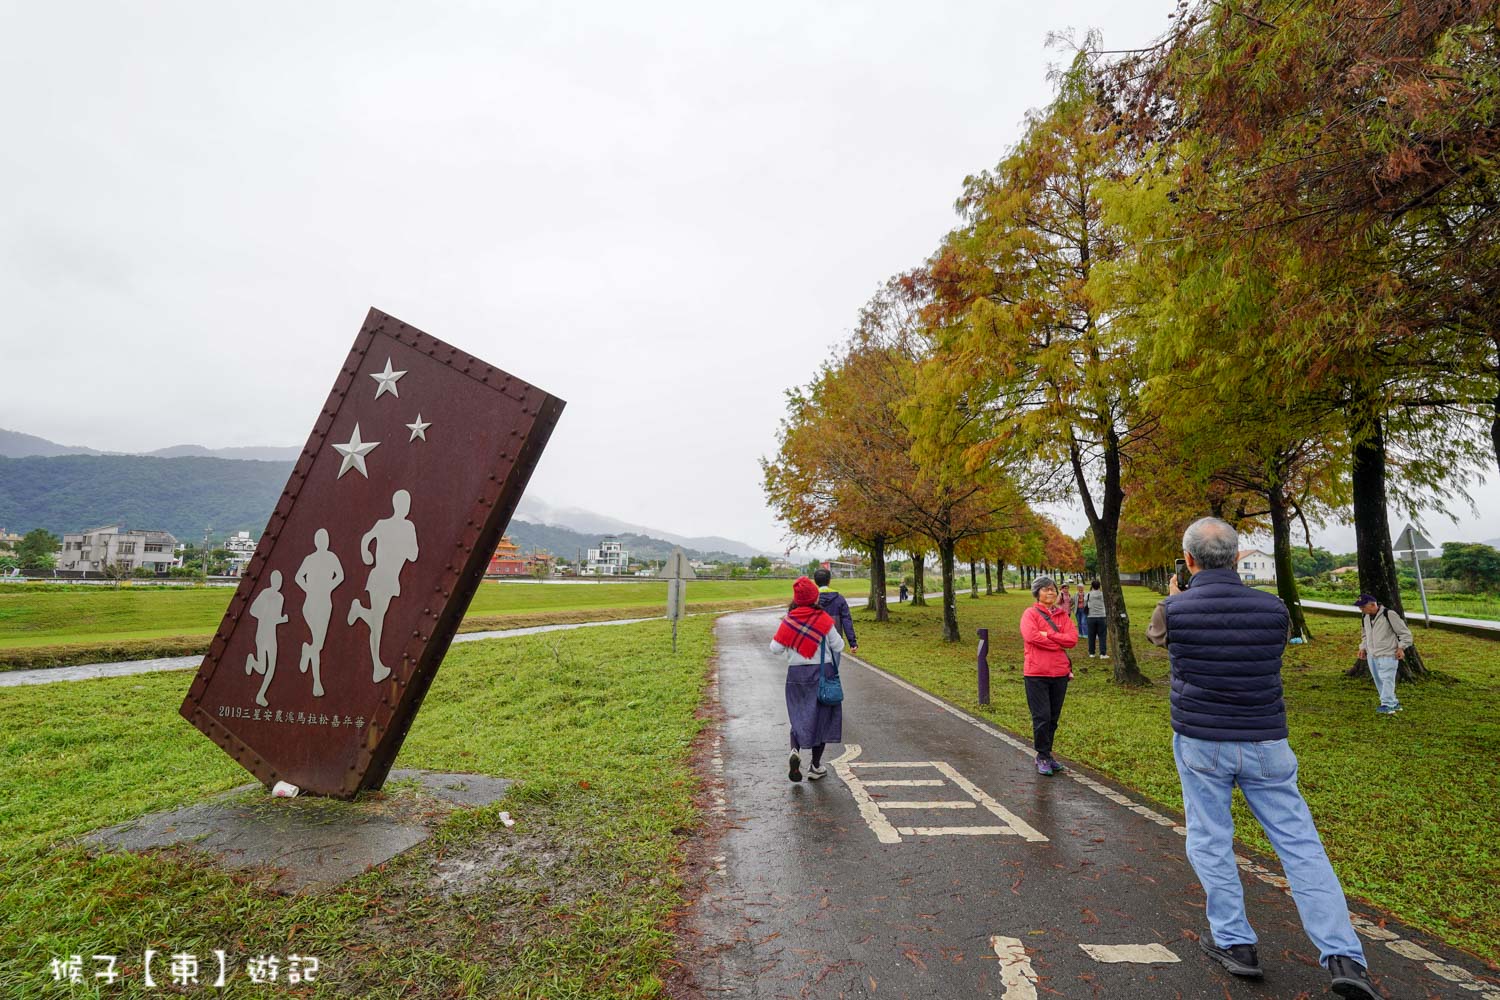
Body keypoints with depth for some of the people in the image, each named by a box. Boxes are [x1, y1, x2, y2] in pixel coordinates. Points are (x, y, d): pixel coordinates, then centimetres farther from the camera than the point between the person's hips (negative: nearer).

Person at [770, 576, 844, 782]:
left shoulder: (788, 621, -5)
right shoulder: (824, 619, -10)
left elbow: (775, 648, -1)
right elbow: (838, 647, -3)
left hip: (796, 674, 2)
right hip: (822, 673, -1)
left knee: (798, 717, 13)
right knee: (820, 717, 11)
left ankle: (796, 750, -14)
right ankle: (816, 767, 17)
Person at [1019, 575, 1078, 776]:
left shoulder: (1063, 615, 12)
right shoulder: (1030, 613, -2)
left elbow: (1073, 638, -2)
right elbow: (1031, 636, -19)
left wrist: (1048, 634, -13)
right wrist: (1059, 642, -10)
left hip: (1060, 673, 5)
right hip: (1036, 674, -5)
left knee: (1053, 718, 12)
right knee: (1041, 717, -3)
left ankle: (1047, 754, 25)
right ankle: (1042, 757, 10)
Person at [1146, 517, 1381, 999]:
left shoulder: (1175, 611, -12)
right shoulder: (1272, 607, -5)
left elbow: (1156, 633, 13)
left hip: (1201, 744, -2)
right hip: (1266, 745, 3)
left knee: (1210, 841, 12)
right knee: (1300, 844, 9)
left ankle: (1234, 942, 19)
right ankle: (1343, 957, 8)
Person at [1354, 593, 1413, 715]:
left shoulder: (1389, 614, -14)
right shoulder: (1365, 618, 8)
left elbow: (1405, 632, -8)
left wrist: (1401, 647, -14)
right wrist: (1363, 648, 12)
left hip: (1388, 655, -7)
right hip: (1372, 656, 7)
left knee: (1387, 679, -10)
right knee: (1379, 682, 11)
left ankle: (1387, 705, -5)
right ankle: (1394, 703, 22)